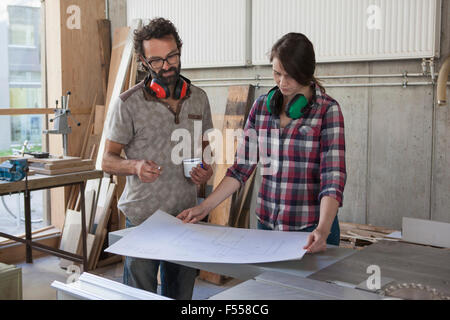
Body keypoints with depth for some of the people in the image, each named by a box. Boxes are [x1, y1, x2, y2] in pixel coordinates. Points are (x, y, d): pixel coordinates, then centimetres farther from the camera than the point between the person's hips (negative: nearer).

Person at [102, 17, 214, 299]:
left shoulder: (199, 98, 6)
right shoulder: (129, 103, -7)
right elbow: (108, 161, -3)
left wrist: (206, 170, -3)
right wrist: (135, 166, -24)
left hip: (186, 216, 4)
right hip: (142, 219, -4)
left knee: (182, 294, 14)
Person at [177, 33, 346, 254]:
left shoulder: (327, 110, -9)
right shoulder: (261, 106, 4)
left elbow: (333, 177, -17)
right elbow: (242, 167, 6)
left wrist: (322, 230, -31)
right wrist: (205, 207, 0)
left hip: (312, 231, -4)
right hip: (267, 224, 4)